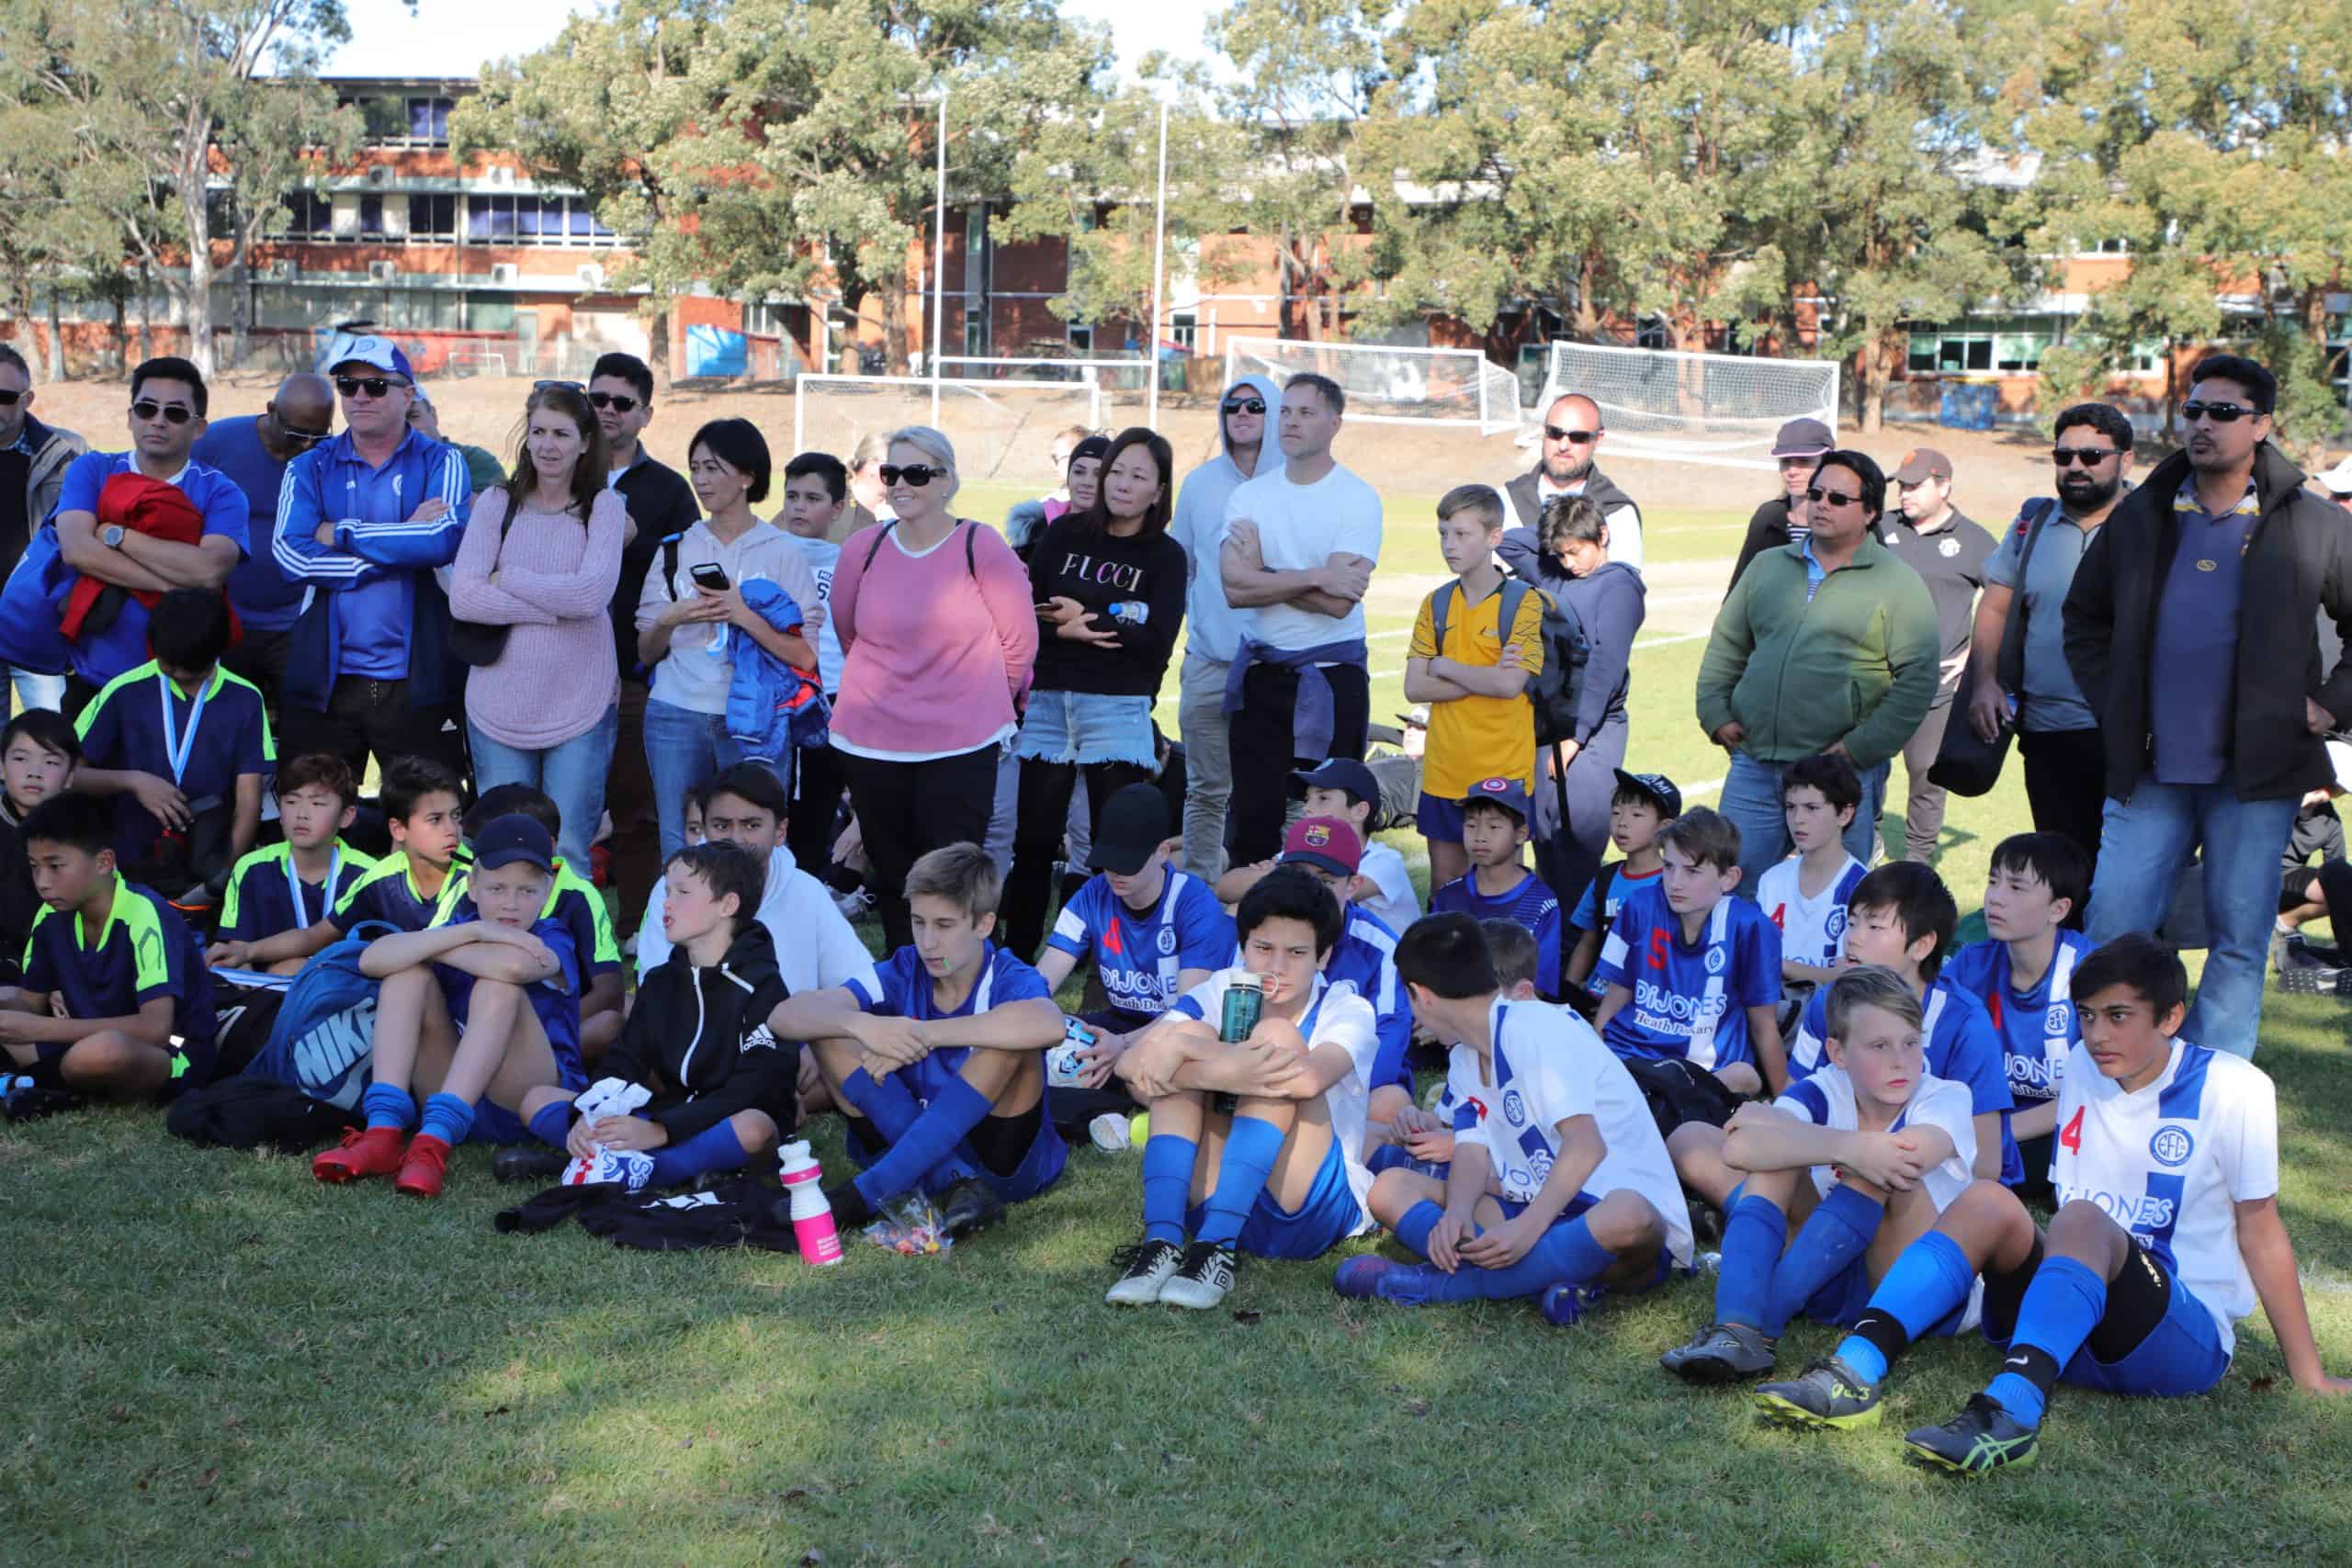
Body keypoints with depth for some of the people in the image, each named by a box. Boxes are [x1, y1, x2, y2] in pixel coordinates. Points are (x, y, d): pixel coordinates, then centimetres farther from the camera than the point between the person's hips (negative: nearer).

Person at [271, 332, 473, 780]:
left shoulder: (441, 463, 5)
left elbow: (445, 540, -16)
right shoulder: (309, 469, 9)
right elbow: (292, 555, -8)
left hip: (417, 680, -2)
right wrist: (405, 545, -11)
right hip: (324, 680, 2)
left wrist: (341, 534, -9)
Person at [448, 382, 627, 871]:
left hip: (581, 705, -2)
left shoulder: (605, 506, 2)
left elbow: (592, 593, -14)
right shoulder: (496, 504, 5)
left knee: (569, 855, 1)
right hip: (499, 704, 2)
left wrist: (506, 578, -7)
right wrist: (558, 605, -11)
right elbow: (461, 597, -7)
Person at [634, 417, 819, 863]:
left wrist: (744, 615, -17)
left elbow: (805, 656, -7)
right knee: (678, 856, 2)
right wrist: (669, 621, -7)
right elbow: (646, 653, 12)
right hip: (676, 714, 3)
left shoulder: (783, 553, 1)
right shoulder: (676, 548, 11)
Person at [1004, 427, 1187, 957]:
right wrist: (1066, 631, -15)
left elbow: (1158, 643, -9)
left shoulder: (1165, 556, 2)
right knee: (1034, 839, 5)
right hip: (1048, 701, 2)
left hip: (1118, 708, -2)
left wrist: (1084, 618, -10)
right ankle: (1016, 956, 14)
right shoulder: (1064, 534, 7)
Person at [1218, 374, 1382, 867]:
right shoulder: (1249, 496, 6)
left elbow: (1338, 602, -16)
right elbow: (1236, 589, -10)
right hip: (1260, 673, 4)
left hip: (1331, 676, -3)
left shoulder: (1358, 498, -5)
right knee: (1252, 812, 7)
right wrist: (1317, 576, -15)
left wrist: (1264, 575, -8)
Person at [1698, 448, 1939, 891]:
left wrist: (1861, 748, -13)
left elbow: (1918, 680, -7)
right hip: (1753, 767, 4)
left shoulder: (1899, 584, -1)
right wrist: (1715, 712, 5)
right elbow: (1725, 646, 19)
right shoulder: (1767, 566, 14)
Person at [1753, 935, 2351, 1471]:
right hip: (2066, 1336, 5)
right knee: (1988, 1200, -23)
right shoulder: (2084, 1070, 11)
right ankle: (1854, 1373, -39)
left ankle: (2010, 1411, -56)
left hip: (2188, 1336, -4)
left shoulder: (2231, 1088, -3)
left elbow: (2260, 1231, 0)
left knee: (2083, 1220, -33)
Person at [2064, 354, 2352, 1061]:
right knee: (2111, 926, 1)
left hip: (2256, 770, -2)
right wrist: (2111, 701, 11)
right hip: (2149, 770, 2)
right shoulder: (2139, 517, 8)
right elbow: (2084, 617, 21)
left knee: (2240, 939, 4)